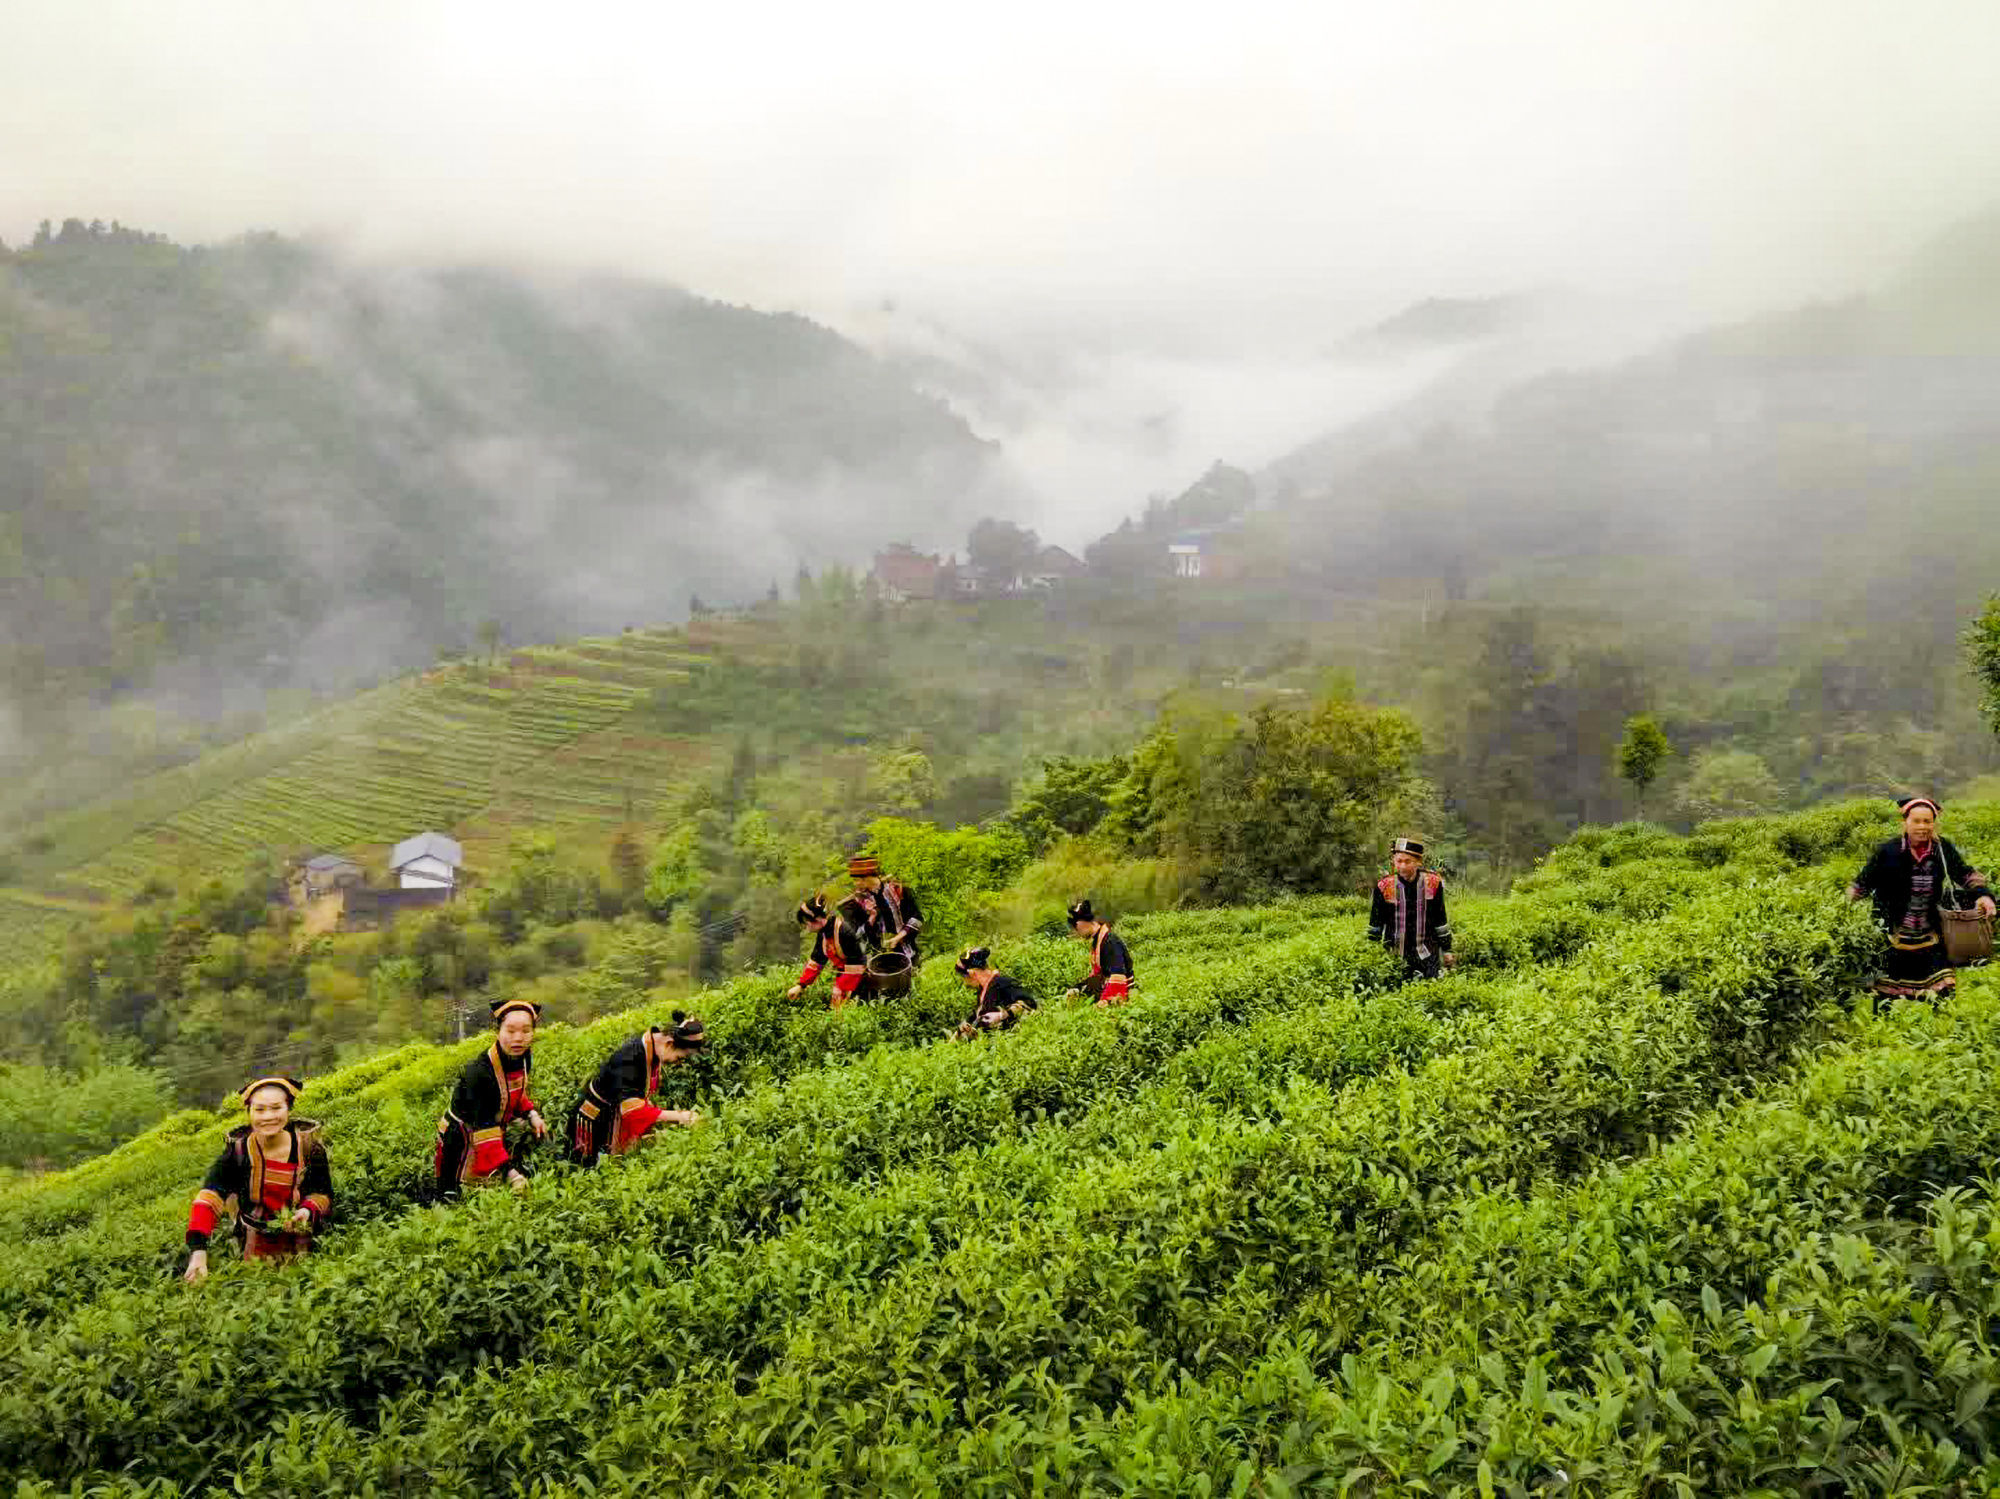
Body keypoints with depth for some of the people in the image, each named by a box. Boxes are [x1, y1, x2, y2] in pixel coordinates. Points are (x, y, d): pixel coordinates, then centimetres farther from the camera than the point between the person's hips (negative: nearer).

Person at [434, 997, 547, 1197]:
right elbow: (484, 1132, -34)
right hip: (460, 1140, -7)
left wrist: (531, 1114, -4)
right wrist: (508, 1170, -39)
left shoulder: (525, 1057, -10)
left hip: (497, 1131, 7)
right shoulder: (479, 1072, -32)